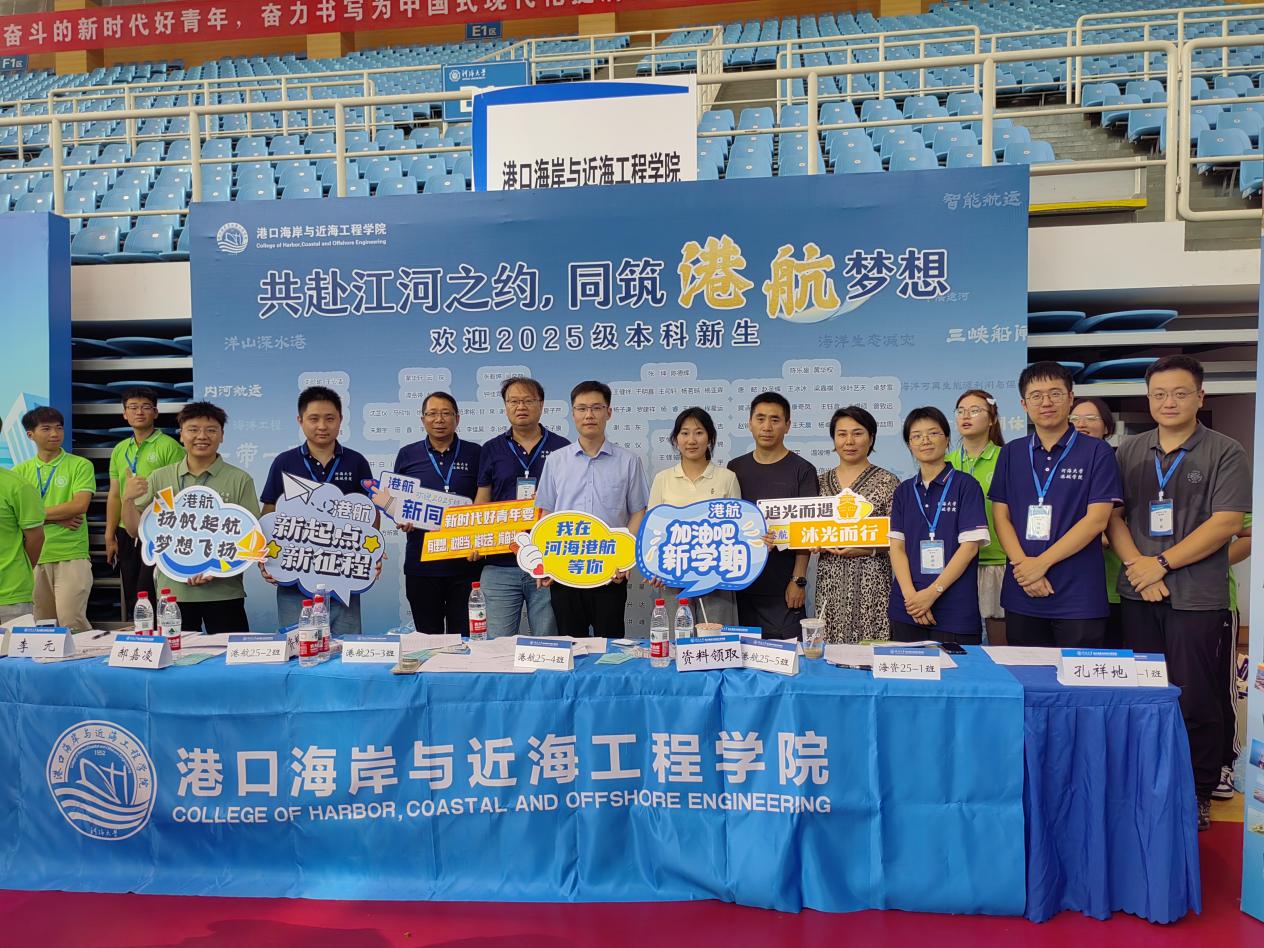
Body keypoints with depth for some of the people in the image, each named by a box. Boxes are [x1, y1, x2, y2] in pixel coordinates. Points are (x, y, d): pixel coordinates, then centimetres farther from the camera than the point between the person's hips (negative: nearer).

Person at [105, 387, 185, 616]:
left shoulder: (169, 446, -6)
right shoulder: (119, 450, 13)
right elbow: (114, 496, 15)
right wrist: (110, 537, 12)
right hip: (127, 532, 6)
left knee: (147, 597, -7)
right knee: (131, 599, 11)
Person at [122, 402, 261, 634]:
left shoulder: (240, 480, 0)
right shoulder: (160, 478, 8)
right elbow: (136, 531, 9)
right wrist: (128, 499, -8)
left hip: (223, 591, -2)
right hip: (172, 590, 2)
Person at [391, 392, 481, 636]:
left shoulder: (474, 454, 5)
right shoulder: (407, 455, 8)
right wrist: (401, 519, -8)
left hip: (465, 561, -1)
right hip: (421, 561, 1)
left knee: (463, 635, 5)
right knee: (427, 636, 11)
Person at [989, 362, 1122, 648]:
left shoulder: (1097, 452, 0)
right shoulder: (1011, 454, 10)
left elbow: (1097, 519, -8)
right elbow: (1001, 516, 5)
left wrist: (1041, 563, -13)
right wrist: (1022, 564, -11)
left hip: (1079, 598, -3)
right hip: (1021, 594, 3)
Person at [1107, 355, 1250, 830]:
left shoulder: (1225, 453, -1)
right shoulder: (1128, 452, 10)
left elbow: (1225, 523, -10)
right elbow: (1113, 516, 6)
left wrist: (1162, 564, -14)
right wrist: (1138, 566, -9)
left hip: (1197, 597, -3)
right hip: (1138, 594, 3)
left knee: (1195, 701, 2)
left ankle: (1199, 793, 19)